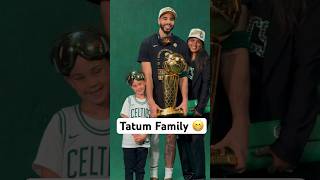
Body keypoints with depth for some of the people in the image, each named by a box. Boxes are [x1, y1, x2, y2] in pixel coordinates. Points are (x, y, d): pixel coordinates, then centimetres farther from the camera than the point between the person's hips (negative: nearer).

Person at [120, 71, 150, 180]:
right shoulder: (129, 100, 1)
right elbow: (124, 120, -2)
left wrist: (144, 135, -11)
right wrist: (135, 135, -12)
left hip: (144, 141, 1)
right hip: (129, 141, -1)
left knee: (140, 169, 8)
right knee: (129, 168, 4)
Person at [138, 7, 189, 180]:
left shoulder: (180, 45, 6)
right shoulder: (148, 43, 1)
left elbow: (183, 75, 2)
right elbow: (147, 75, -6)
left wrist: (184, 101, -8)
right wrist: (151, 102, -15)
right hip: (154, 99, -1)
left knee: (171, 137, 6)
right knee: (153, 139, 4)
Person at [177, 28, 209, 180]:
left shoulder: (205, 60, -2)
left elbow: (206, 85, -8)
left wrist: (200, 108, -14)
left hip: (198, 105, -4)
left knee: (196, 140, -8)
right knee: (182, 139, 5)